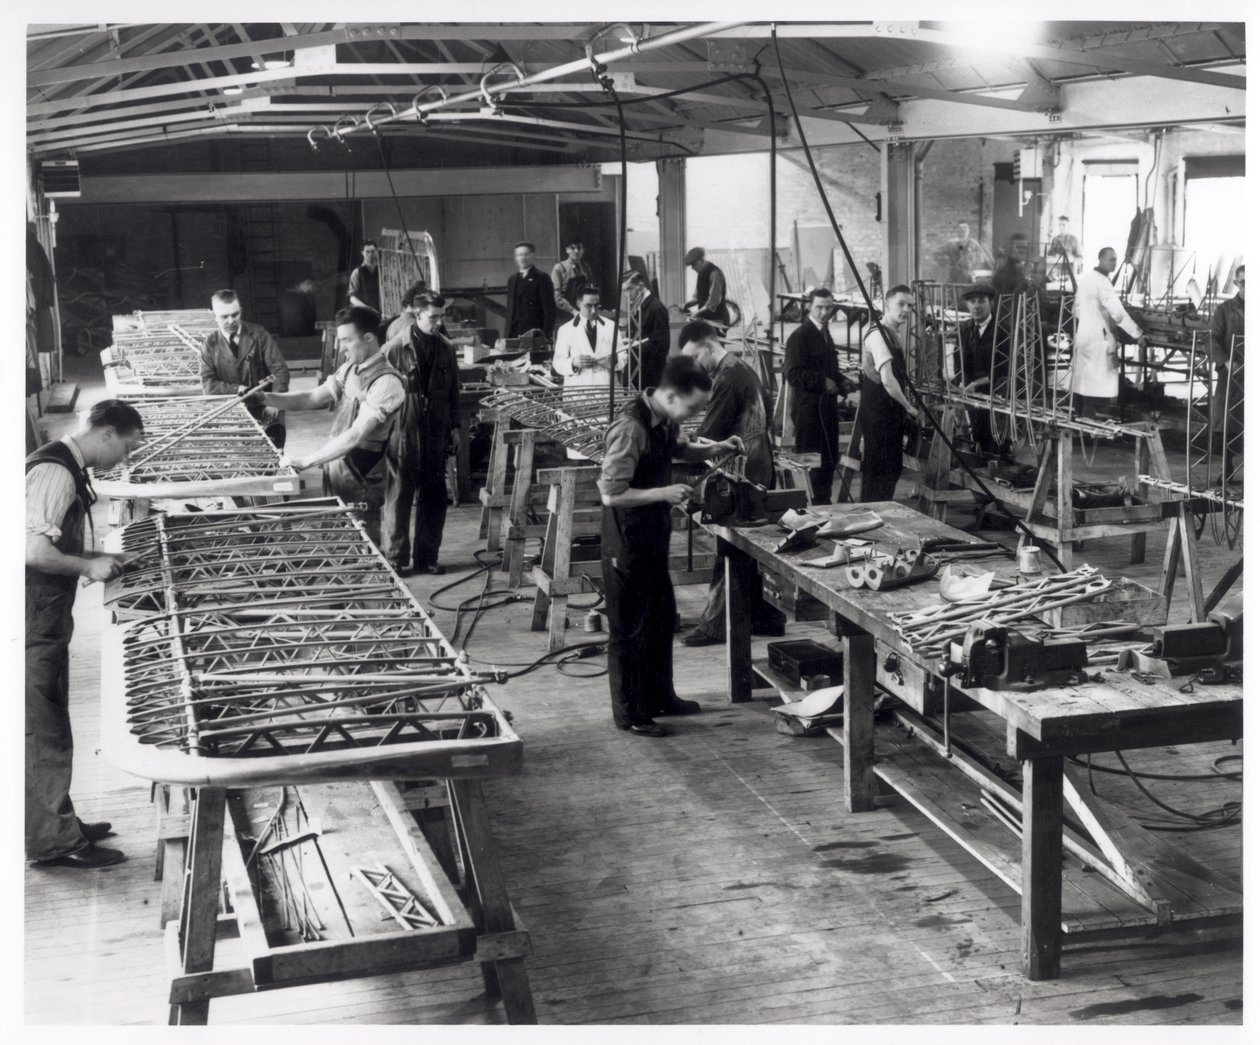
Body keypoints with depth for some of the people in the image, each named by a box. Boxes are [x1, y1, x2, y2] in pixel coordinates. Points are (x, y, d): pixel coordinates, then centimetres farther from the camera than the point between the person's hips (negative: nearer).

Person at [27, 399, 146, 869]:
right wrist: (89, 566, -15)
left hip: (47, 622, 10)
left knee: (51, 727, 17)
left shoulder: (66, 468, 11)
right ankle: (52, 841, 8)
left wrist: (94, 559, 10)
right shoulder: (54, 473, -20)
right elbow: (33, 550, -27)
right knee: (44, 730, -1)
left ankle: (57, 824, 29)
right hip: (33, 624, -10)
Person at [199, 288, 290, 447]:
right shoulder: (210, 343, 4)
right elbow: (208, 384, -1)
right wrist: (239, 390, -14)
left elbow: (279, 369, -2)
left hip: (262, 404, 0)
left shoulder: (258, 334, 2)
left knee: (275, 429, -22)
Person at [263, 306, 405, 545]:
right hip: (334, 475, 7)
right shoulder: (348, 369, 7)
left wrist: (306, 462, -26)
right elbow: (312, 399, 7)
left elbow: (356, 435, -25)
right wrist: (267, 398, -8)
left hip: (360, 483, -7)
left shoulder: (386, 382, -20)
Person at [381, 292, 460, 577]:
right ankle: (396, 558, 11)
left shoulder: (445, 350, 6)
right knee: (399, 498, 2)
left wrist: (453, 427, 12)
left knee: (434, 499, 8)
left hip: (435, 435, 4)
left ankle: (426, 557, 19)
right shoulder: (397, 350, -8)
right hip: (403, 433, -4)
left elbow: (453, 391, 13)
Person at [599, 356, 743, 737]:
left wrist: (717, 448, 5)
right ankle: (629, 713, 16)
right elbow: (611, 493, -26)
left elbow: (679, 449, 23)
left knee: (661, 619, 21)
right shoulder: (631, 428, -26)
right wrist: (663, 493, -25)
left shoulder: (666, 420, 0)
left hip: (654, 537, 9)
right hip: (626, 544, -9)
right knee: (628, 629, 4)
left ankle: (659, 696, 37)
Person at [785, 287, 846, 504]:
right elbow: (793, 374, -17)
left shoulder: (825, 333, 18)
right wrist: (823, 382, -17)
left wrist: (841, 383, 9)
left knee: (830, 459, 11)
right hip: (808, 407, -9)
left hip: (827, 406, 9)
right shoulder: (800, 336, -10)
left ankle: (824, 503, 20)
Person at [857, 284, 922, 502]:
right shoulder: (878, 334, -17)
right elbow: (887, 380, -24)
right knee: (878, 470, -6)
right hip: (878, 412, -10)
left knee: (892, 468, 15)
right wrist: (909, 407, -14)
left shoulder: (892, 334, 15)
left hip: (890, 411, 10)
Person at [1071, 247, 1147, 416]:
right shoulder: (1102, 282, -15)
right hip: (1097, 339, -9)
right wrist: (1138, 334, -16)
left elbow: (1076, 309, 20)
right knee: (1098, 388, -7)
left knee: (1082, 383, 11)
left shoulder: (1084, 278, 11)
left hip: (1081, 337, 9)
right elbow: (1118, 313, -21)